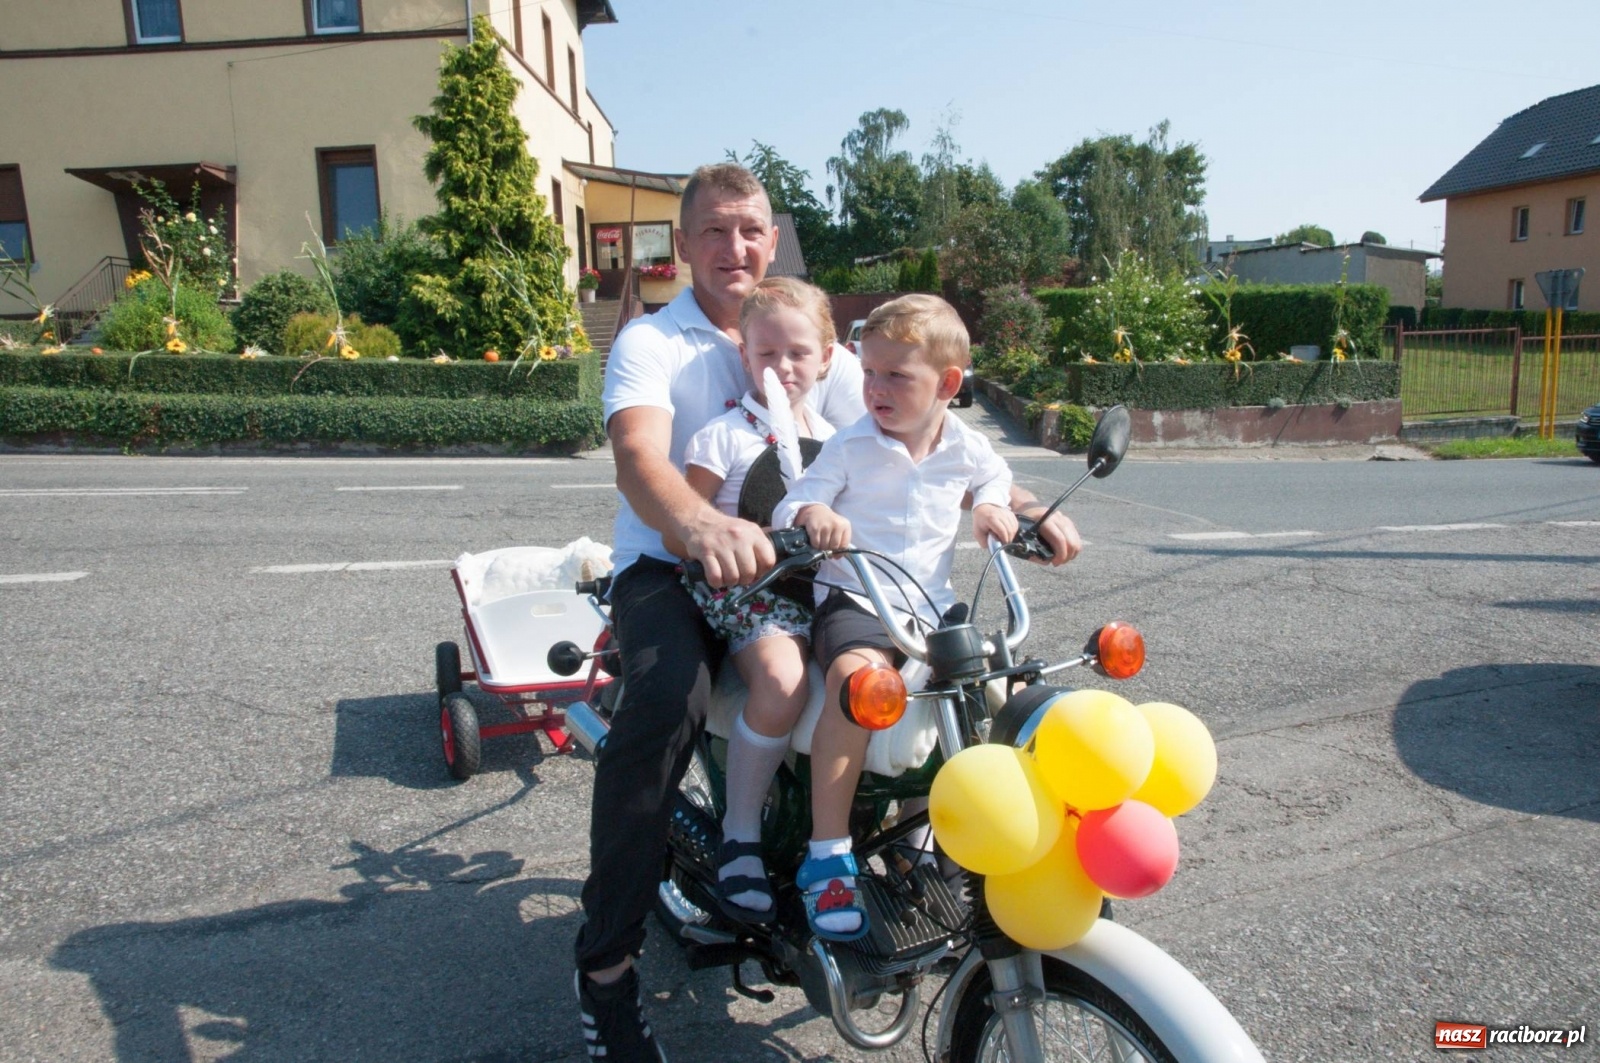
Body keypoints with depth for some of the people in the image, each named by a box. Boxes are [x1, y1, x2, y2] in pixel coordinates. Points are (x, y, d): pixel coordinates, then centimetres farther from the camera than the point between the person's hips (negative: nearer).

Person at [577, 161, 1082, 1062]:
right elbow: (639, 456, -24)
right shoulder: (651, 342, -3)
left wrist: (1026, 506, -11)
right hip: (668, 567, -4)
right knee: (668, 701, -34)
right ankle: (606, 961, -16)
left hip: (785, 569, 5)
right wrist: (701, 525, -48)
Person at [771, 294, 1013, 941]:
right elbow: (788, 506, -4)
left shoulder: (967, 449, 8)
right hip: (853, 599, -4)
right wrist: (812, 513, -28)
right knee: (858, 675, -37)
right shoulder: (850, 446, -3)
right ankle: (828, 858, -28)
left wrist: (993, 506, 8)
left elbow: (996, 476, 31)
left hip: (934, 607, 5)